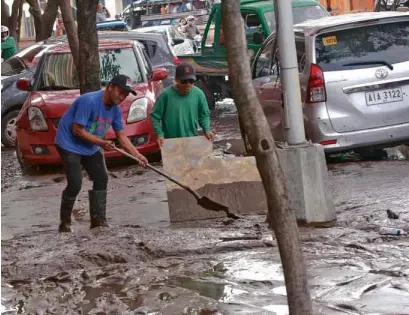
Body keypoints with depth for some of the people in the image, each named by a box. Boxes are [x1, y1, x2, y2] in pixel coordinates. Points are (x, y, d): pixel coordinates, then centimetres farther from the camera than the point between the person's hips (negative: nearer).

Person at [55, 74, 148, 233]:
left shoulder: (115, 109, -1)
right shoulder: (89, 101, -26)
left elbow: (122, 137, 3)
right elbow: (77, 130, -25)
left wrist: (137, 155, -9)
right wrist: (101, 142, -26)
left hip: (91, 148, 9)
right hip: (70, 145, -8)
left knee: (101, 180, 3)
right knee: (75, 184, -15)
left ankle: (98, 220, 8)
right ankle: (64, 223, -1)